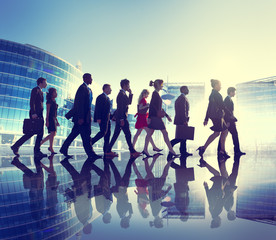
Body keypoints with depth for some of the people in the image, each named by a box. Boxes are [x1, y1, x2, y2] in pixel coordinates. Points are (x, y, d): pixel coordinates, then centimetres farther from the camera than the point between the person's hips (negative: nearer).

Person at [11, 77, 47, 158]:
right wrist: (33, 113, -24)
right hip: (35, 113, -9)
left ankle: (37, 151, -1)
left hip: (39, 114, 9)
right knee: (31, 132, -13)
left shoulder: (41, 92, 23)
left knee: (40, 133, 0)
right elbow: (32, 101, -13)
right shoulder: (35, 89, -2)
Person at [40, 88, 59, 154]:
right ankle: (51, 148, -7)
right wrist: (47, 121, -18)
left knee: (53, 134, 8)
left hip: (53, 119, 9)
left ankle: (41, 142, 20)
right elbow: (48, 111, -13)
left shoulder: (54, 101, 18)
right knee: (52, 133, -11)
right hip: (50, 119, -9)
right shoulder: (49, 101, -7)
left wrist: (57, 121, 18)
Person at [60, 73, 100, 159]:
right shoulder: (82, 88, -11)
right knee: (85, 135, -4)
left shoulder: (88, 89, 19)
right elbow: (80, 104, -18)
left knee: (74, 134, 12)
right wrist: (80, 117, -22)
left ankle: (64, 149, 20)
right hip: (81, 116, -10)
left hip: (85, 116, 10)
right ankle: (90, 153, 1)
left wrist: (89, 116, 17)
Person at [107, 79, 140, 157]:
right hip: (121, 117, -10)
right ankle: (132, 151, 4)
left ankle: (108, 150, 15)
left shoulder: (123, 94, 16)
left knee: (116, 134, 11)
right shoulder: (121, 94, -14)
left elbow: (129, 102, 23)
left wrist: (130, 93, 12)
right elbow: (120, 107, -19)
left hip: (119, 117, 10)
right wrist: (122, 119, -21)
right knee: (128, 135, -3)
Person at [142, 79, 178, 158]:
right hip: (155, 117, -10)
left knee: (150, 133, 9)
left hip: (156, 117, 10)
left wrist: (167, 115, 21)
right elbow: (151, 105, -17)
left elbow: (159, 107, 21)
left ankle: (145, 150, 13)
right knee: (165, 133, -4)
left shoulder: (157, 94, 17)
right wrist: (149, 117, -21)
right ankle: (171, 150, 2)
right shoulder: (155, 93, -12)